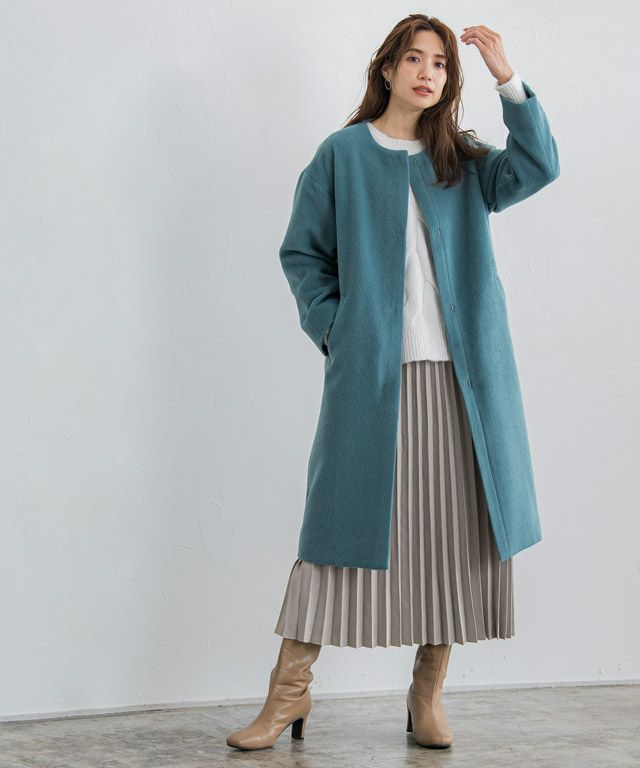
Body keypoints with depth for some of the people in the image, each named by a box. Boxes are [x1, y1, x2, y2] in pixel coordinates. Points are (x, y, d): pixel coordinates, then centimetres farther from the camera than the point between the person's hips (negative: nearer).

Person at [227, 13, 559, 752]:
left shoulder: (463, 163, 15)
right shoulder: (342, 153, 7)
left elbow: (537, 167, -1)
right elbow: (302, 252, 7)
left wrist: (508, 80, -8)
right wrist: (333, 328, -4)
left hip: (460, 373, 3)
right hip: (369, 369, -3)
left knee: (454, 529, 2)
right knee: (344, 518, -3)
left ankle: (427, 697, 13)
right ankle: (289, 690, 6)